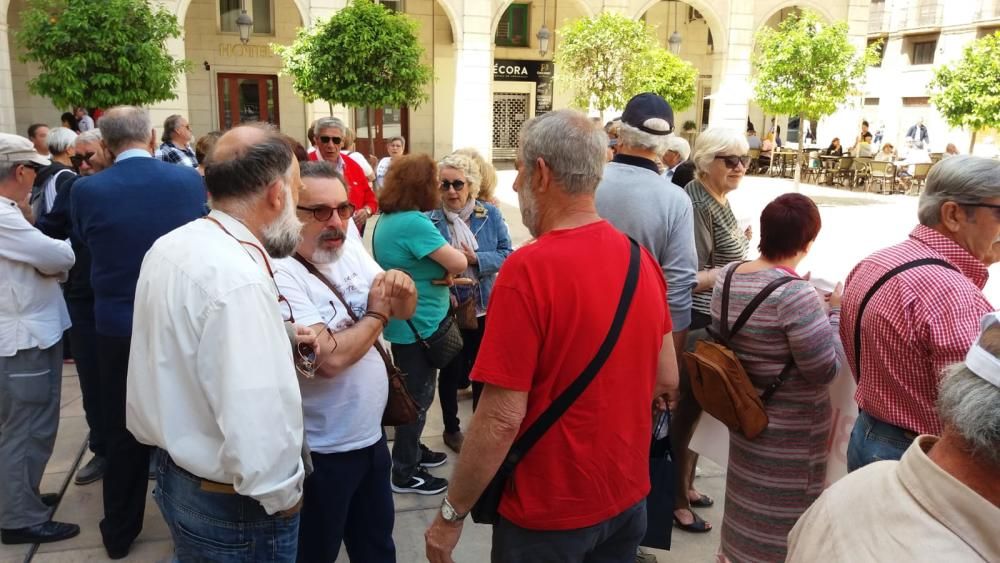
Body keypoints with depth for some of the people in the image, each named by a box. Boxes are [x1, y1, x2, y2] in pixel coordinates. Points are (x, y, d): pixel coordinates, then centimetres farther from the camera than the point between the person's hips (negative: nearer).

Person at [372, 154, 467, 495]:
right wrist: (447, 270, -3)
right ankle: (405, 473, 15)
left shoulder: (387, 220, 7)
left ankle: (412, 451, 38)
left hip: (404, 323, 10)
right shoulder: (413, 223, -23)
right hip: (418, 326, -10)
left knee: (414, 394, 23)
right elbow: (459, 264, -24)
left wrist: (440, 284, 3)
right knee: (418, 398, 3)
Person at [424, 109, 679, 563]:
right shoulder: (641, 259, -4)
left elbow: (502, 417, -23)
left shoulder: (529, 269, -24)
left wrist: (451, 514, -10)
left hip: (549, 510, -5)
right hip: (629, 497, 6)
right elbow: (665, 379, 6)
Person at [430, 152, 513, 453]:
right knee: (451, 370, 13)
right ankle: (451, 428, 32)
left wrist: (476, 258, -20)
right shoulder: (431, 218, -11)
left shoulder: (490, 214, -4)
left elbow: (506, 253, -5)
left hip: (484, 307, 2)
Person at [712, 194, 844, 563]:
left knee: (747, 498, 26)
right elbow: (826, 370, -20)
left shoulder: (727, 276, -3)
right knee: (782, 516, 12)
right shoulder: (797, 294, -26)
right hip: (791, 430, -7)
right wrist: (836, 312, -8)